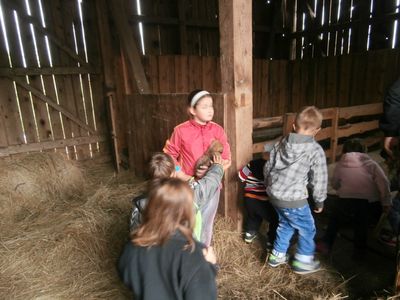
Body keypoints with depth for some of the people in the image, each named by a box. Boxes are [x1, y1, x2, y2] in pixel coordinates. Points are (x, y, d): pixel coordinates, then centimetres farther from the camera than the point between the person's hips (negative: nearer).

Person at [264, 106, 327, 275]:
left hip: (274, 194, 6)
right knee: (307, 229, 18)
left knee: (285, 224, 28)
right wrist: (319, 202, 10)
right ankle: (303, 262, 33)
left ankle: (277, 255, 39)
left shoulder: (282, 143, 4)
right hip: (293, 199, -6)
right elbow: (319, 180, -6)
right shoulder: (316, 150, -10)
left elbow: (268, 167, 10)